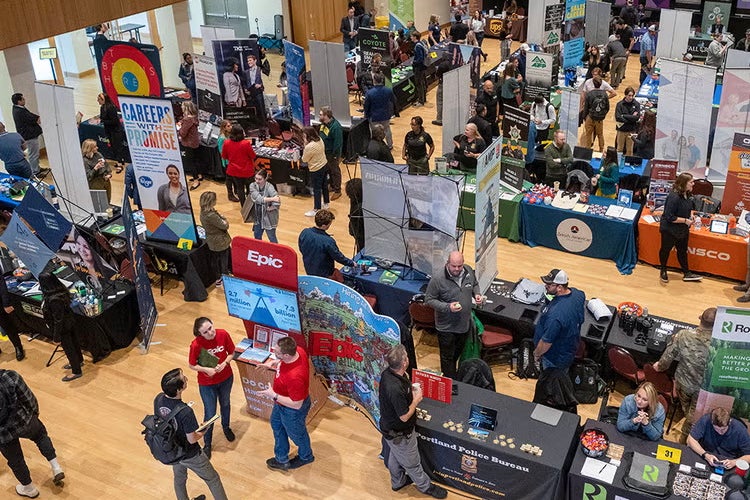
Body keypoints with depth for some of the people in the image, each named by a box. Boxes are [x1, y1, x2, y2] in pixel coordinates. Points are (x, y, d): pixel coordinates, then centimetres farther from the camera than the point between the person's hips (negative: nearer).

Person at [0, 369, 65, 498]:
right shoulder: (10, 377, -26)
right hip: (23, 420, 1)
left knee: (15, 461, 25)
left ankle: (29, 489, 47)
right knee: (40, 434, 34)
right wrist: (35, 412, 9)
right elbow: (29, 399, -12)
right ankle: (56, 468, 29)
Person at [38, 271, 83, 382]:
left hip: (63, 327, -8)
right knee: (73, 341, 27)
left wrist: (56, 335, -15)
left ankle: (76, 371, 29)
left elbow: (58, 319, -27)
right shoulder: (61, 290, -12)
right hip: (69, 321, 8)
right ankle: (79, 361, 51)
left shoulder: (54, 299, -36)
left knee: (68, 347, 11)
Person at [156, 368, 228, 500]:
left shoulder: (158, 399, -19)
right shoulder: (186, 412, -39)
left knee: (179, 478, 32)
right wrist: (204, 431, -6)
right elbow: (192, 439, -25)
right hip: (189, 455, -6)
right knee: (212, 479, 18)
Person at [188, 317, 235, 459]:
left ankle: (226, 427, 60)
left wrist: (224, 363, -23)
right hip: (207, 383, -3)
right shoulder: (196, 344, -29)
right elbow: (192, 365, -13)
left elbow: (231, 353, -6)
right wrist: (206, 369, -28)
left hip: (226, 378, 3)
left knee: (225, 404, 29)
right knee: (210, 414, 10)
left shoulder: (223, 334, -22)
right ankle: (207, 444, 35)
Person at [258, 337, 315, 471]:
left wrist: (274, 395, -28)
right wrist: (274, 363, -8)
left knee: (296, 433, 22)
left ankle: (305, 456, 55)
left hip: (292, 410, -9)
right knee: (276, 424, 30)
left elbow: (296, 404, -33)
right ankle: (282, 460, 51)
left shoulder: (294, 376, -46)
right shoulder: (297, 350, -23)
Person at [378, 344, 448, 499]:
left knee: (395, 456, 31)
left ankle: (398, 482, 55)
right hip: (399, 434, -8)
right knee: (412, 463, 19)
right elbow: (404, 416, -28)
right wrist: (416, 399, -17)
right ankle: (425, 486, 43)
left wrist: (410, 388, -5)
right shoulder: (396, 389, -42)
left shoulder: (387, 373, -15)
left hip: (389, 427, 8)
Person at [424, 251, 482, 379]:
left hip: (465, 323, 6)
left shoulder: (469, 271, -9)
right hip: (446, 327, -6)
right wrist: (447, 307, -29)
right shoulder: (438, 279, -26)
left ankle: (451, 371, 54)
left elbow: (475, 284, 13)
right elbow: (429, 299, -17)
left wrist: (477, 294, -9)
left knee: (458, 352, 28)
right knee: (447, 357, 10)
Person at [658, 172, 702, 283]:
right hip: (670, 230, -8)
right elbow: (669, 217, -27)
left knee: (683, 251, 17)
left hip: (683, 230, 8)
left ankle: (686, 273, 29)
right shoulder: (674, 197, -28)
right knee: (665, 250, 12)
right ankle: (663, 272, 30)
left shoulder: (687, 195, -2)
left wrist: (690, 218, 0)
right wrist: (685, 221, -23)